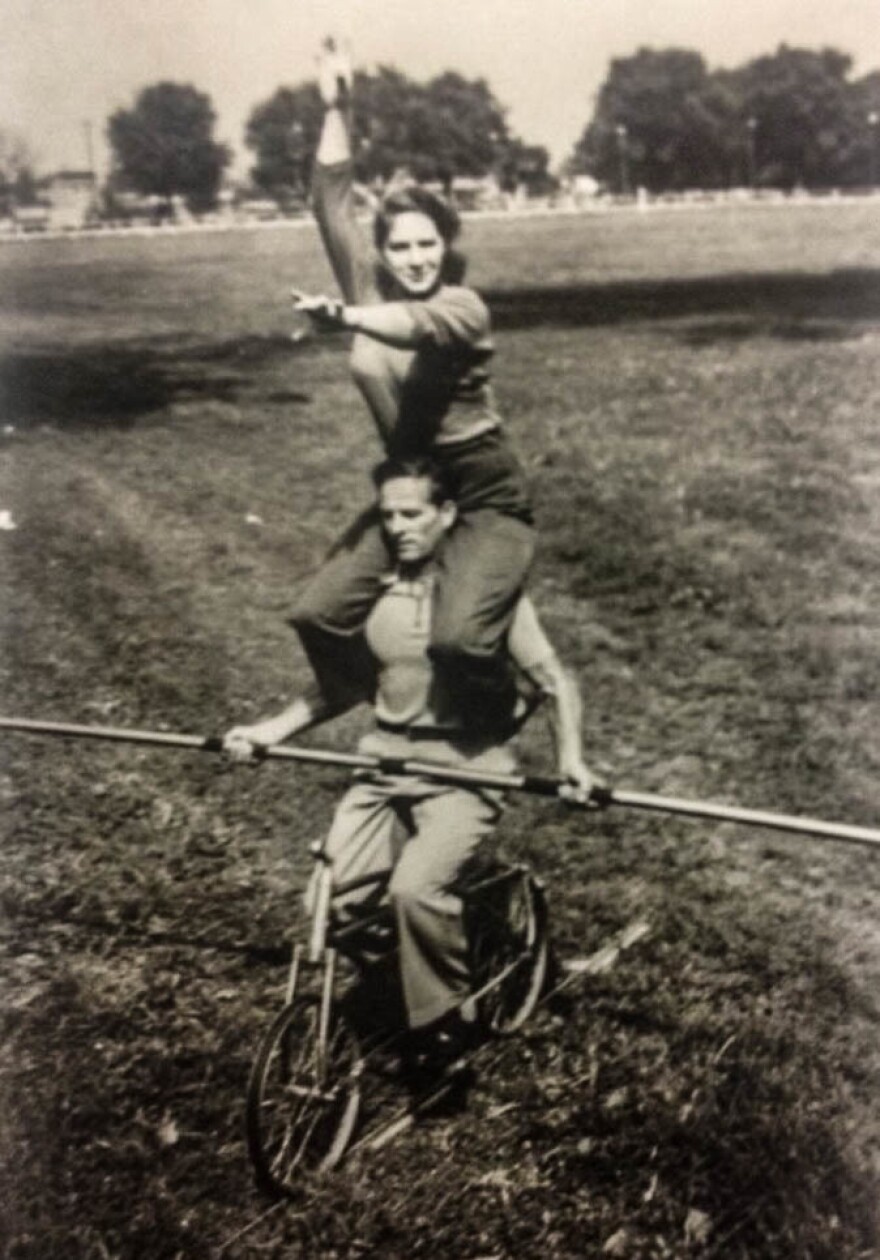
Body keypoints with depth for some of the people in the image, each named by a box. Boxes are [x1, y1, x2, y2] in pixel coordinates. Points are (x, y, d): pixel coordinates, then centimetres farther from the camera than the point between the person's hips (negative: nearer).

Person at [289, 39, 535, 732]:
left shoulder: (464, 307, -16)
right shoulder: (369, 288, 1)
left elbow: (417, 325, -38)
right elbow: (332, 203, -4)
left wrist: (346, 317, -50)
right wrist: (337, 109, -10)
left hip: (485, 494, -6)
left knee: (457, 637, -25)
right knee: (317, 615, -2)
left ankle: (500, 734, 9)